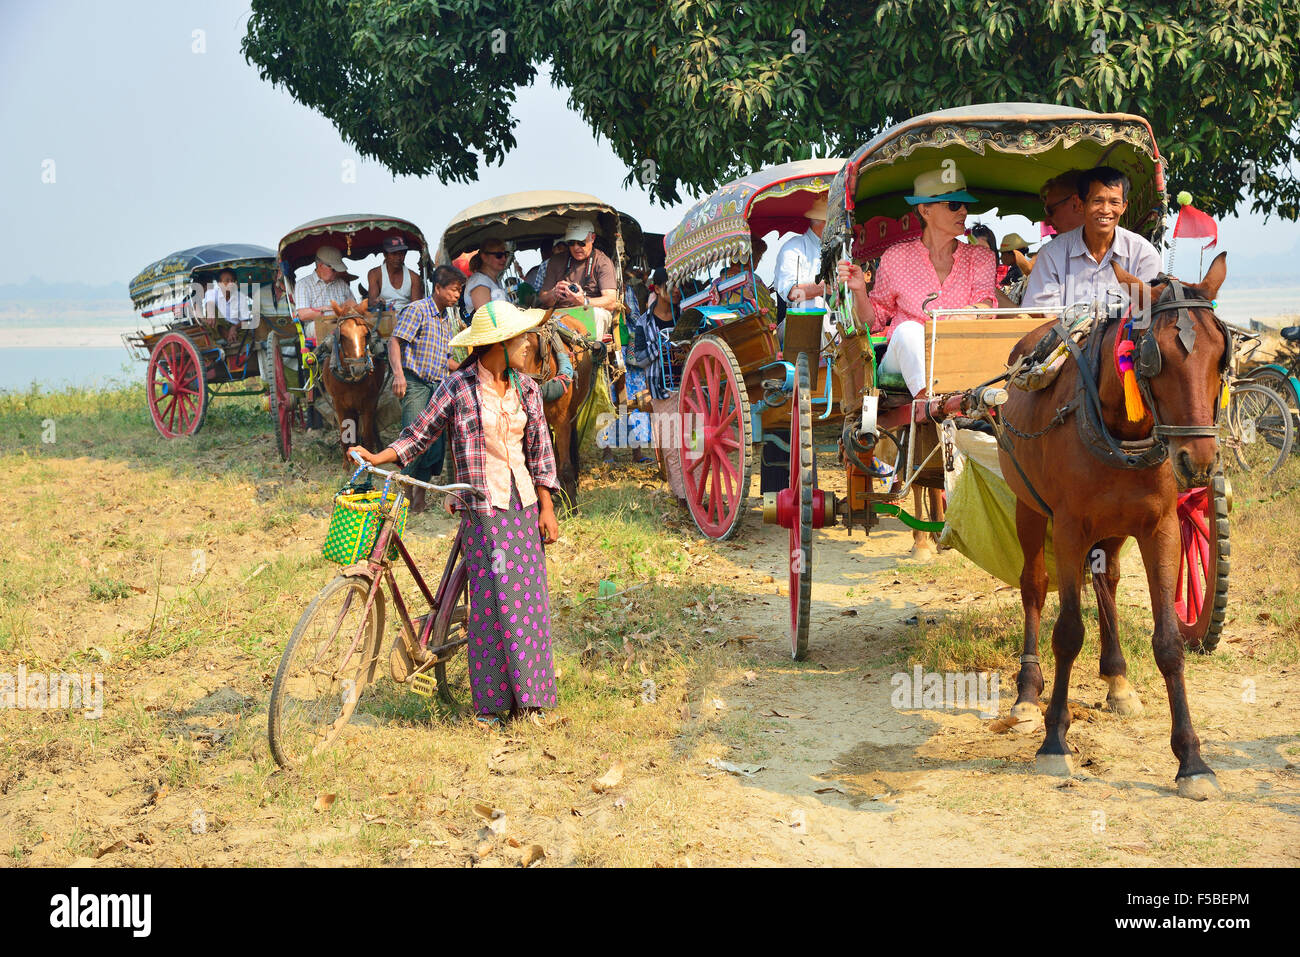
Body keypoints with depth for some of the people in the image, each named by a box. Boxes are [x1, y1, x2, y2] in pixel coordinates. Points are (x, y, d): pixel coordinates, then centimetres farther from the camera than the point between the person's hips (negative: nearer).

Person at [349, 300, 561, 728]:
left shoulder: (526, 388, 8)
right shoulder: (457, 388, -4)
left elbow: (540, 451, 10)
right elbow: (420, 434, 1)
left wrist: (546, 508, 6)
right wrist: (376, 458, -11)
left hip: (523, 503, 4)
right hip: (482, 507, -4)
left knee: (528, 595, 3)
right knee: (492, 597, -5)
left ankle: (527, 696, 12)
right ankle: (489, 701, 3)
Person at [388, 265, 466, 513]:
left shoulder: (446, 320, 18)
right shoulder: (417, 310, -5)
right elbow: (395, 342, -13)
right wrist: (398, 374, -26)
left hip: (438, 387, 7)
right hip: (415, 384, -7)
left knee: (437, 444, 4)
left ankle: (419, 499, 17)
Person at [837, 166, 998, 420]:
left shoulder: (980, 257, 13)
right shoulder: (896, 258, 8)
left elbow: (984, 304, -3)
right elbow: (872, 320, 13)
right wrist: (859, 291, -8)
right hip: (902, 361, -1)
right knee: (909, 329, -33)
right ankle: (927, 397, -56)